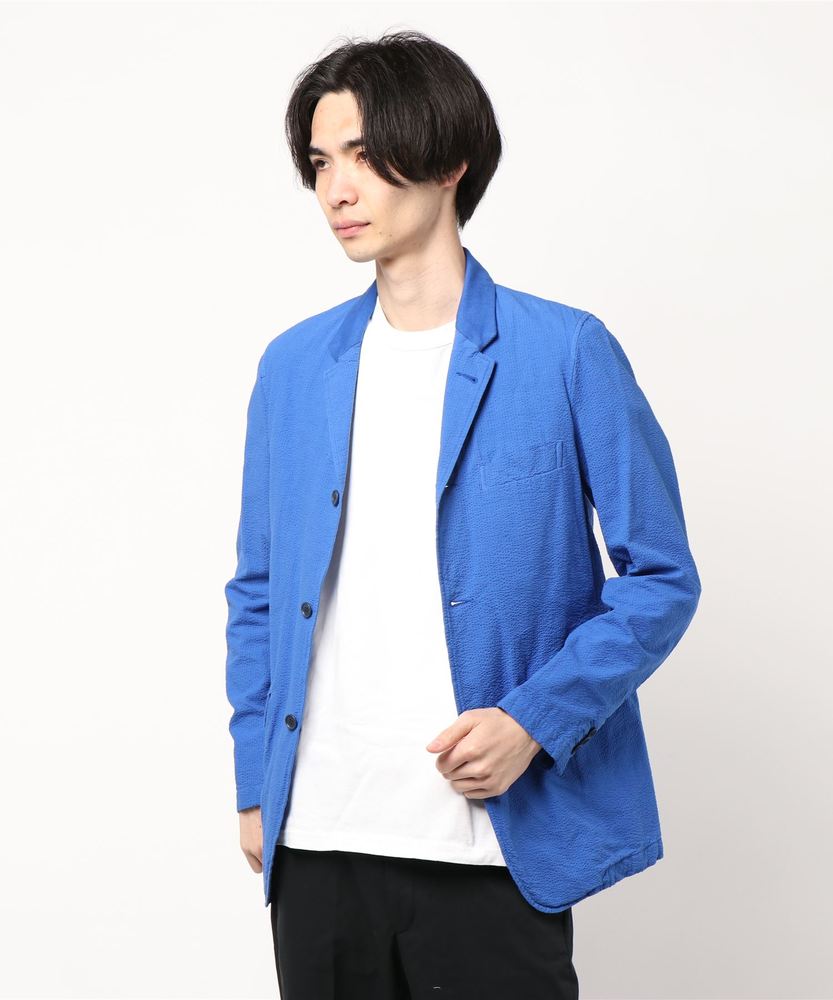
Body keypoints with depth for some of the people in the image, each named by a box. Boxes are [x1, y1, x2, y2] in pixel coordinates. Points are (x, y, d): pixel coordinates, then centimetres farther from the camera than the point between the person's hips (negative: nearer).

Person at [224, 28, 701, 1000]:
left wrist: (536, 722, -14)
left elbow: (662, 578, -2)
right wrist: (255, 785, 9)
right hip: (316, 841, 4)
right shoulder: (292, 365, 8)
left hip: (495, 844, -3)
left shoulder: (565, 352, -4)